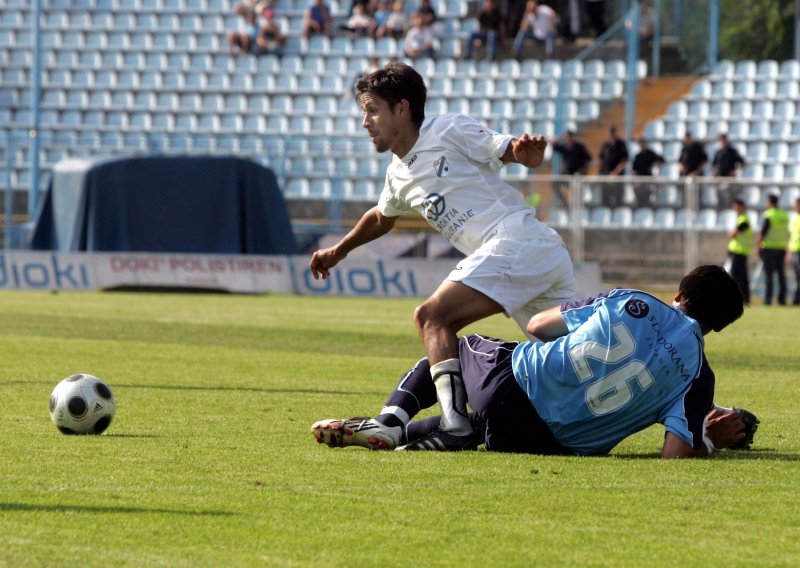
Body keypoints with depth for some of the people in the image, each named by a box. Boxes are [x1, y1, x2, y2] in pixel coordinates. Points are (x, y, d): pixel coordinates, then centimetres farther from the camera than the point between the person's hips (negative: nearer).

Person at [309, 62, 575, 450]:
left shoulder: (450, 132, -2)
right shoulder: (399, 174, 23)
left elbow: (513, 151, -5)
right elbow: (382, 217, 43)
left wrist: (527, 151, -27)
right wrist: (339, 250, 54)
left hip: (517, 242, -9)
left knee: (432, 316, -16)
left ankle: (454, 422, -30)